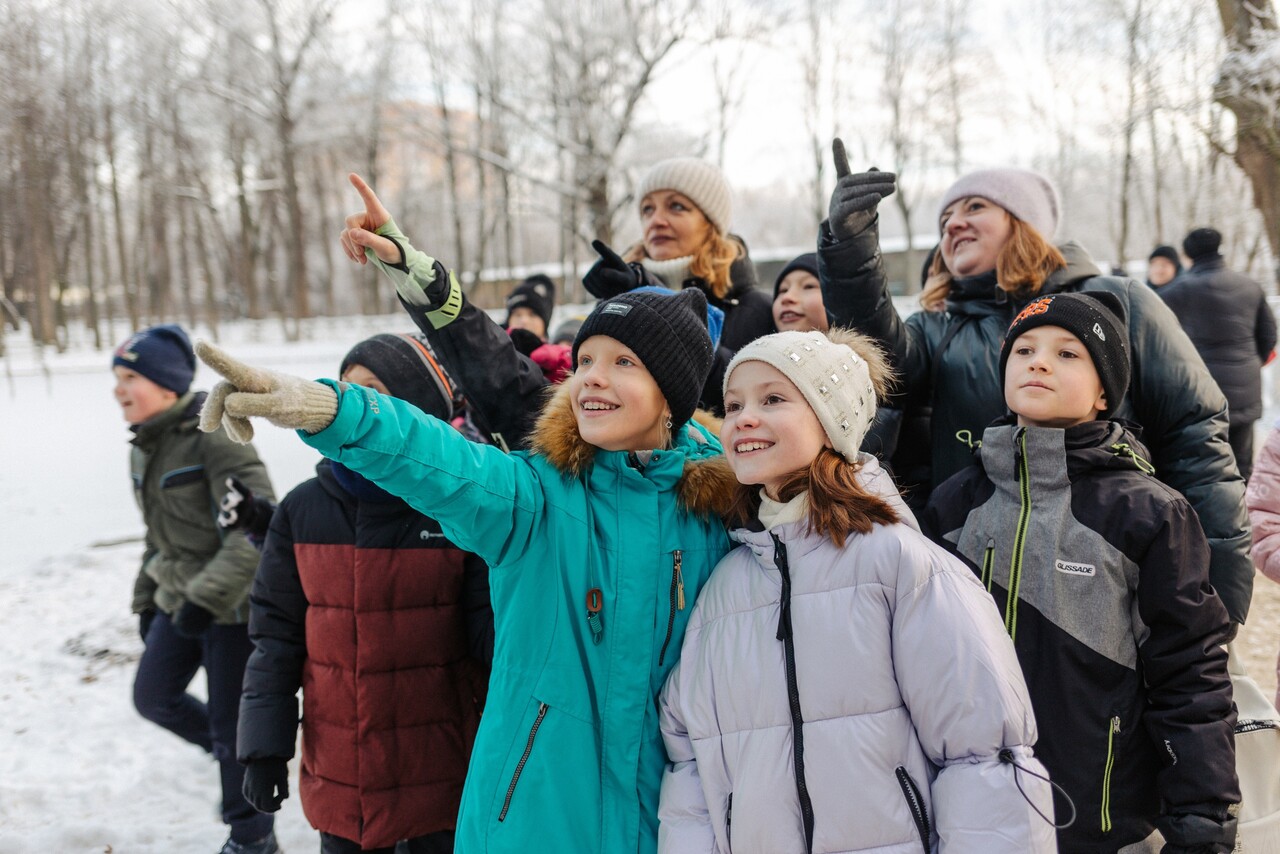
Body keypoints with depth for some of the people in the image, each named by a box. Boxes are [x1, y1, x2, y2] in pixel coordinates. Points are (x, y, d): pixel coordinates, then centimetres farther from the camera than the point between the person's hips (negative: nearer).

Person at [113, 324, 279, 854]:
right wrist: (147, 598, 19)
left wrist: (207, 597, -30)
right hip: (179, 600, 8)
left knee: (232, 725, 2)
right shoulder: (144, 448, 7)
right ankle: (232, 751, 37)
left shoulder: (215, 437, -21)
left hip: (235, 606, -8)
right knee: (153, 696, 13)